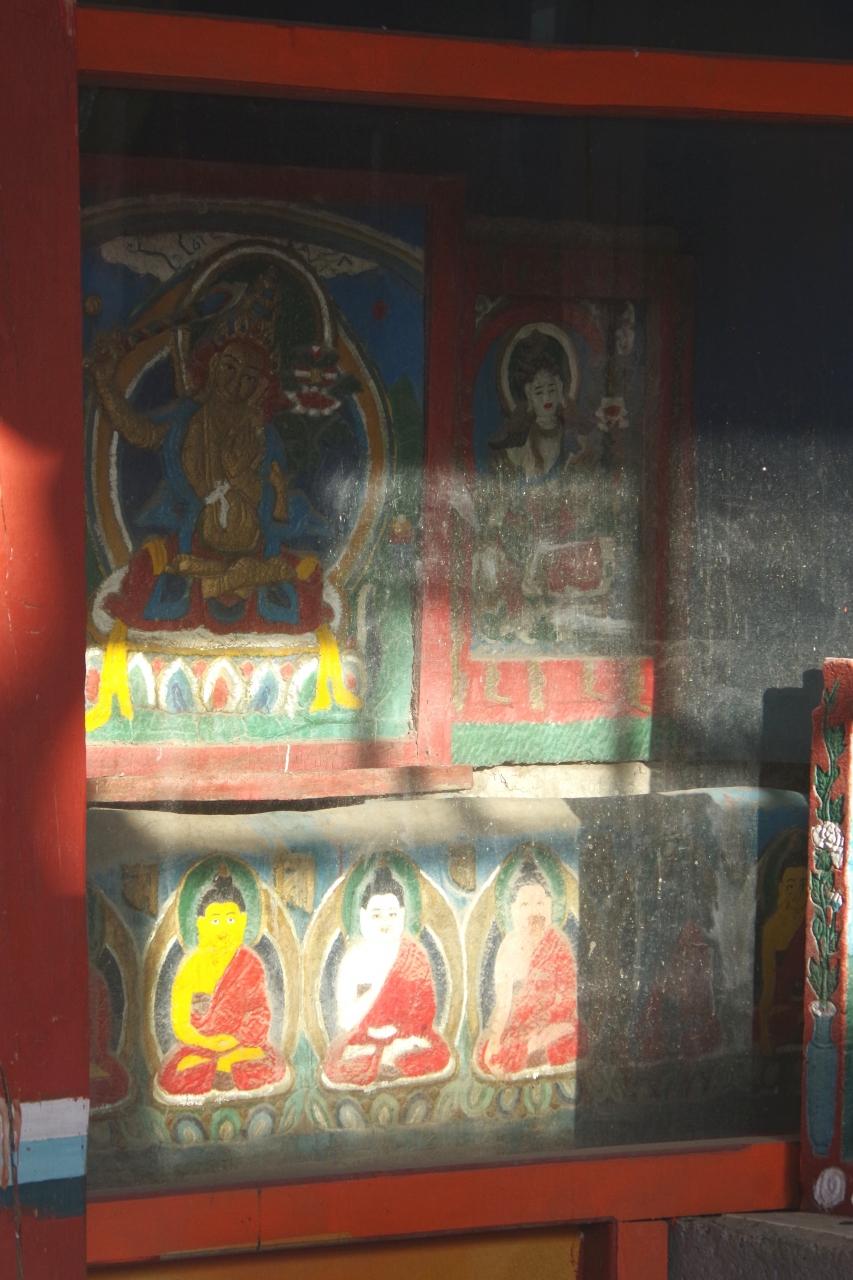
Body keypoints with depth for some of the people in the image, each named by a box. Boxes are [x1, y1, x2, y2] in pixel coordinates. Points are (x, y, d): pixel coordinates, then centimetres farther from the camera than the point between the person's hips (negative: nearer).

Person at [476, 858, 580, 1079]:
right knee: (485, 1053, -18)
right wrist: (495, 1036, -11)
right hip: (516, 1022, 5)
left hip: (551, 1022, -5)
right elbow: (502, 998, 3)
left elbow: (567, 998, -10)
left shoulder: (558, 943, -8)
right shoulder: (510, 945, 4)